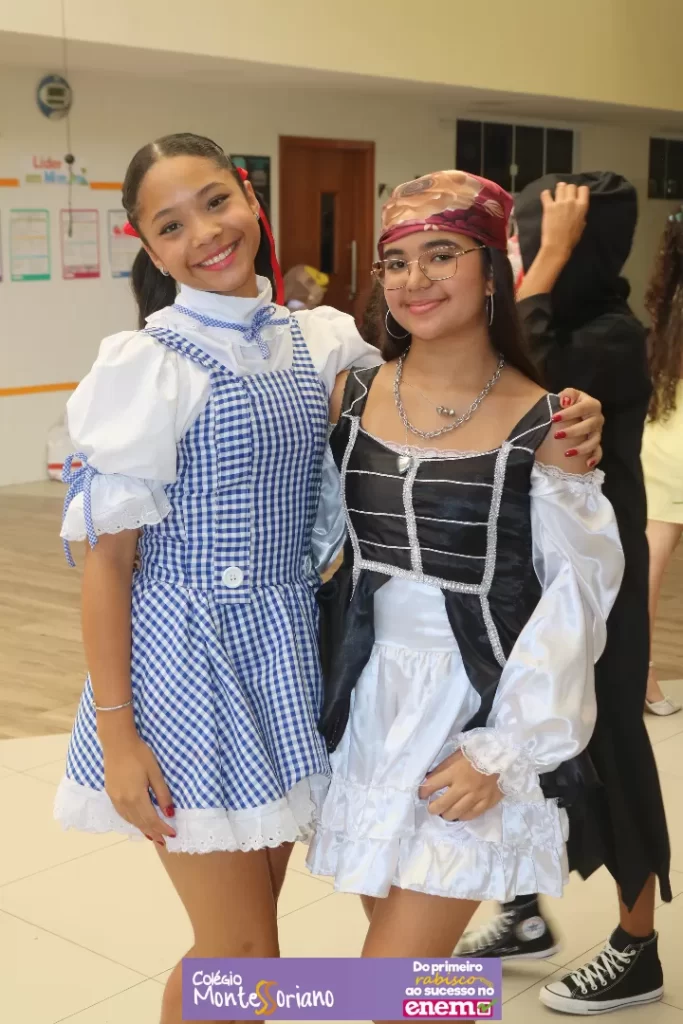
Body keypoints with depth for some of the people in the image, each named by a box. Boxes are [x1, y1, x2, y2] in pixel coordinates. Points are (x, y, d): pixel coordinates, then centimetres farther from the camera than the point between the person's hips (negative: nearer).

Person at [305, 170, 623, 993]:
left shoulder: (542, 424, -11)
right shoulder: (351, 396, 1)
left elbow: (575, 596, -10)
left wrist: (506, 749, -13)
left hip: (475, 710, -4)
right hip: (368, 705, 5)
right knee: (405, 951, 17)